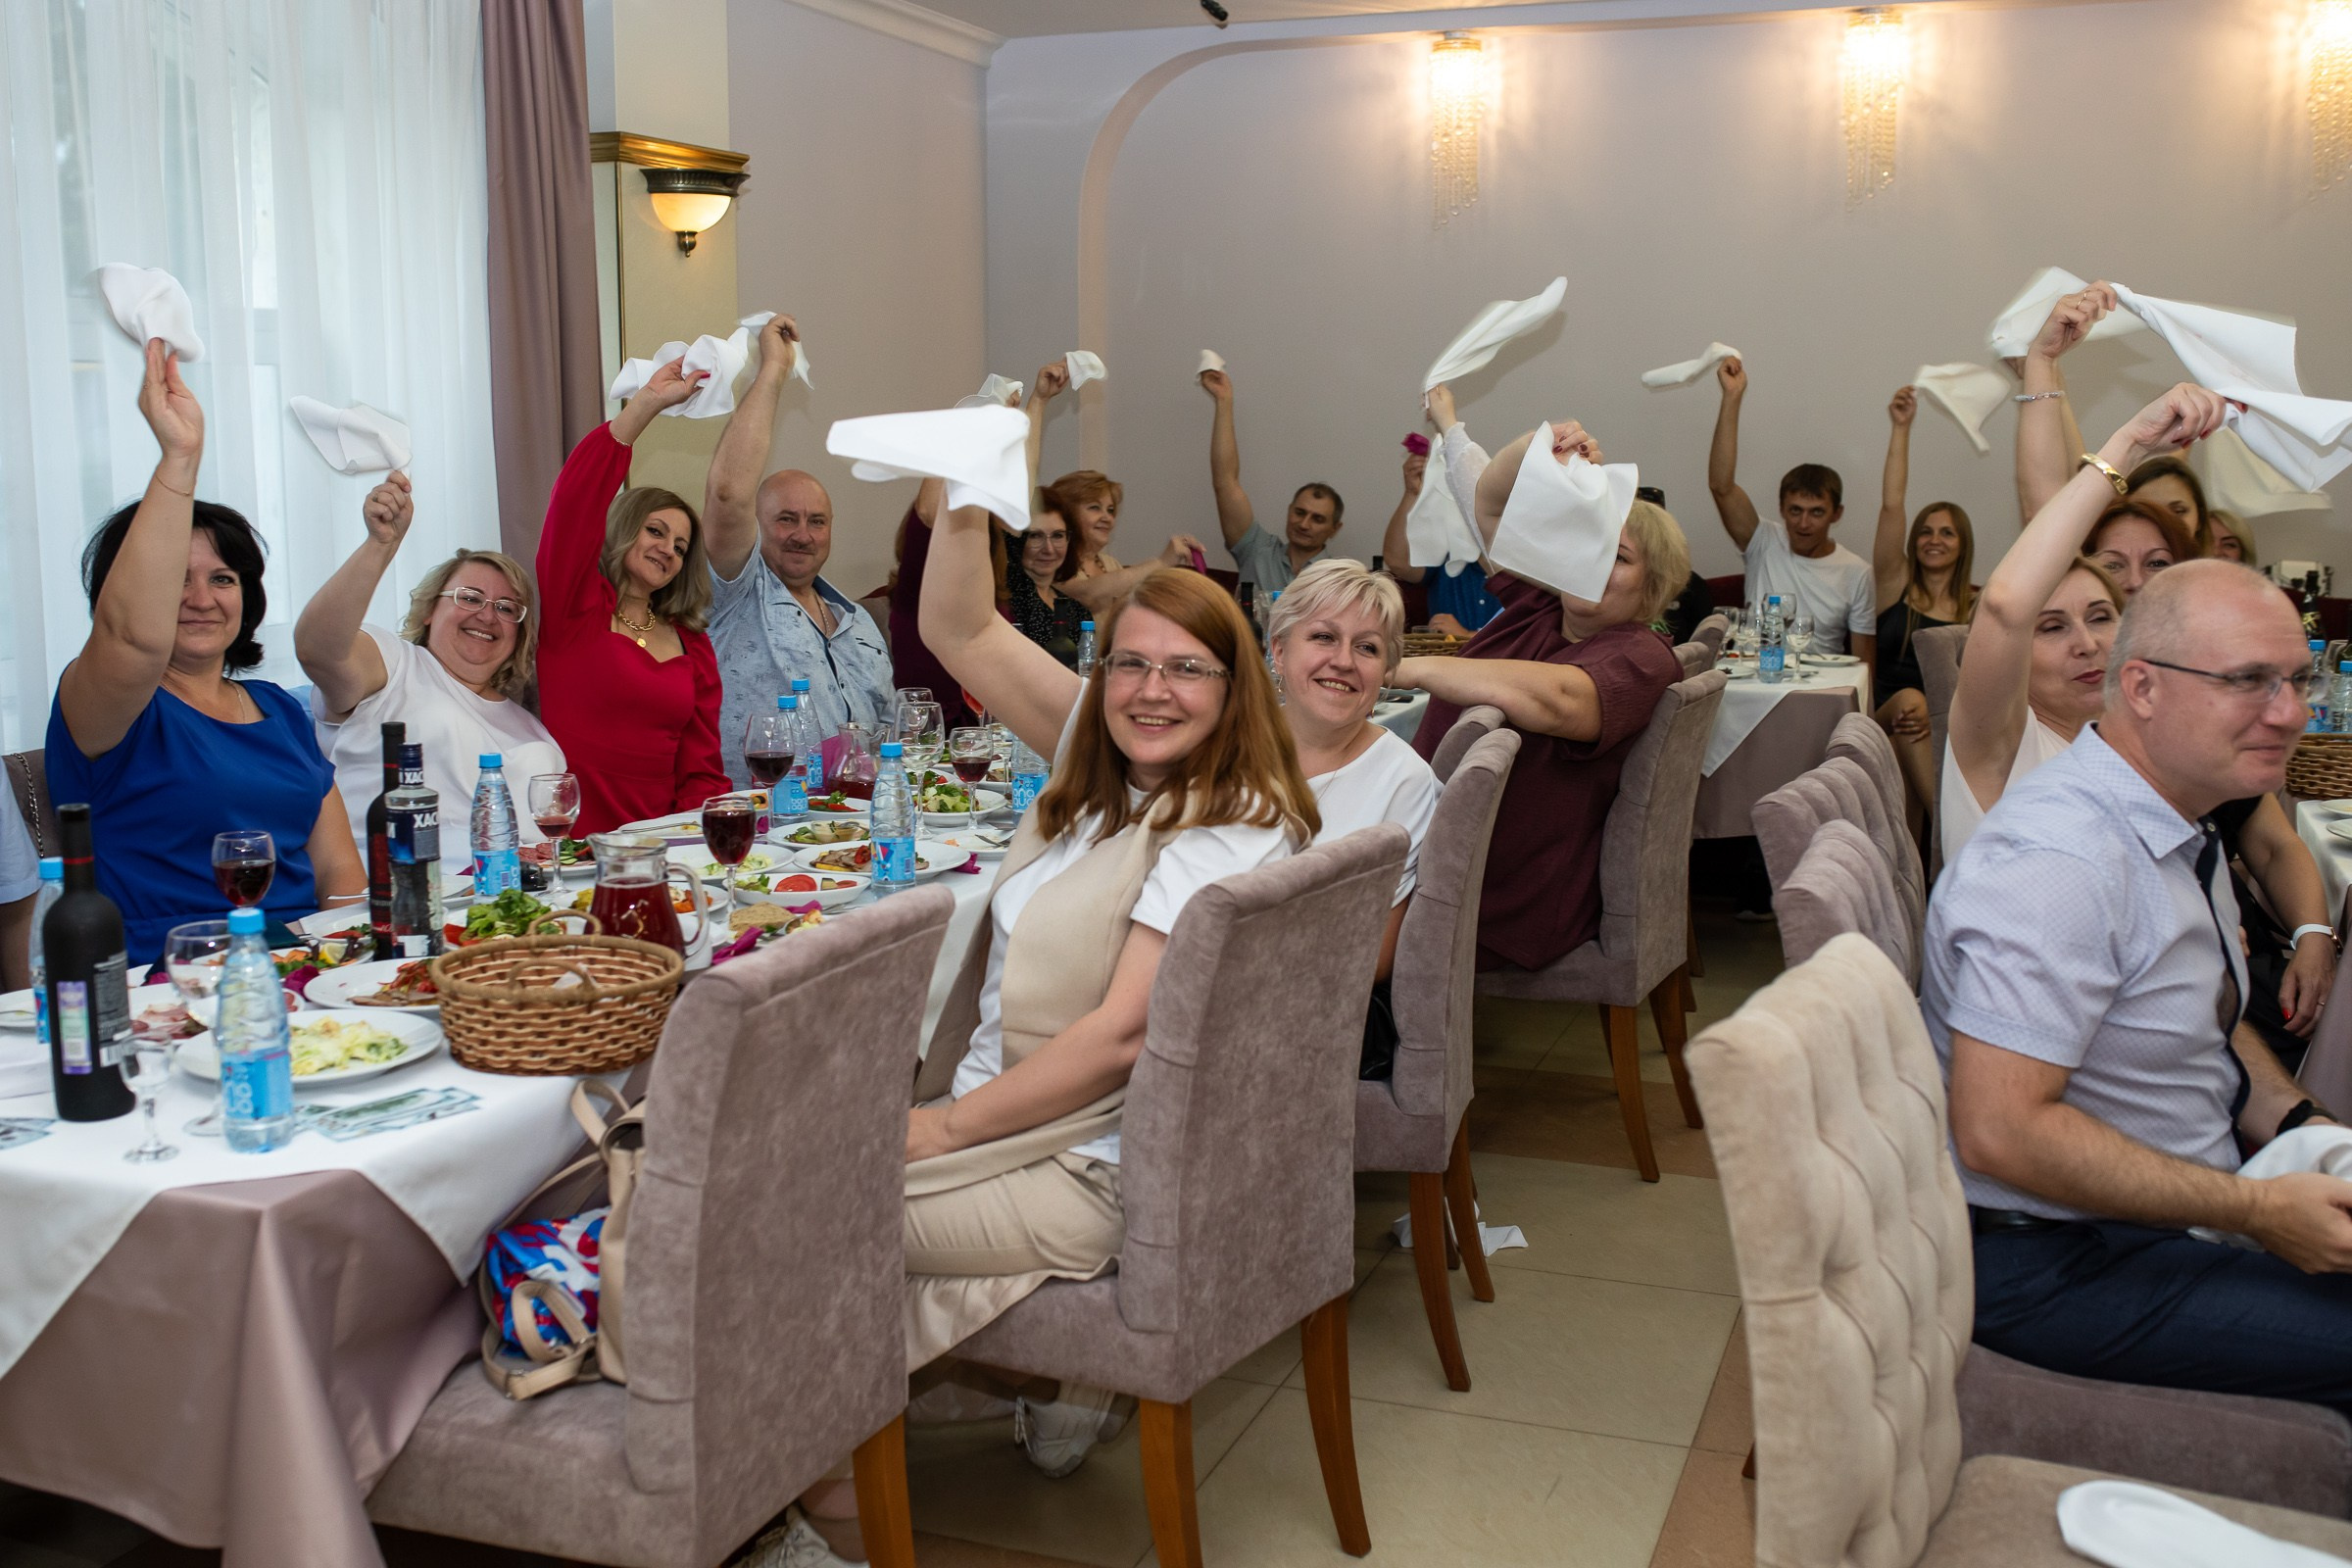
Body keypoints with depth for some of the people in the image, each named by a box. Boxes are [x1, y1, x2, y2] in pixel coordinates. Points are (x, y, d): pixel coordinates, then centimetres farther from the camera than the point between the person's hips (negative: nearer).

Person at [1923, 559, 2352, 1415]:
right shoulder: (2059, 863, -25)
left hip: (2171, 1203, 10)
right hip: (2053, 1263, -10)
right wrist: (2256, 1209, -22)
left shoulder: (2175, 824, 8)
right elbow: (1999, 1131, -29)